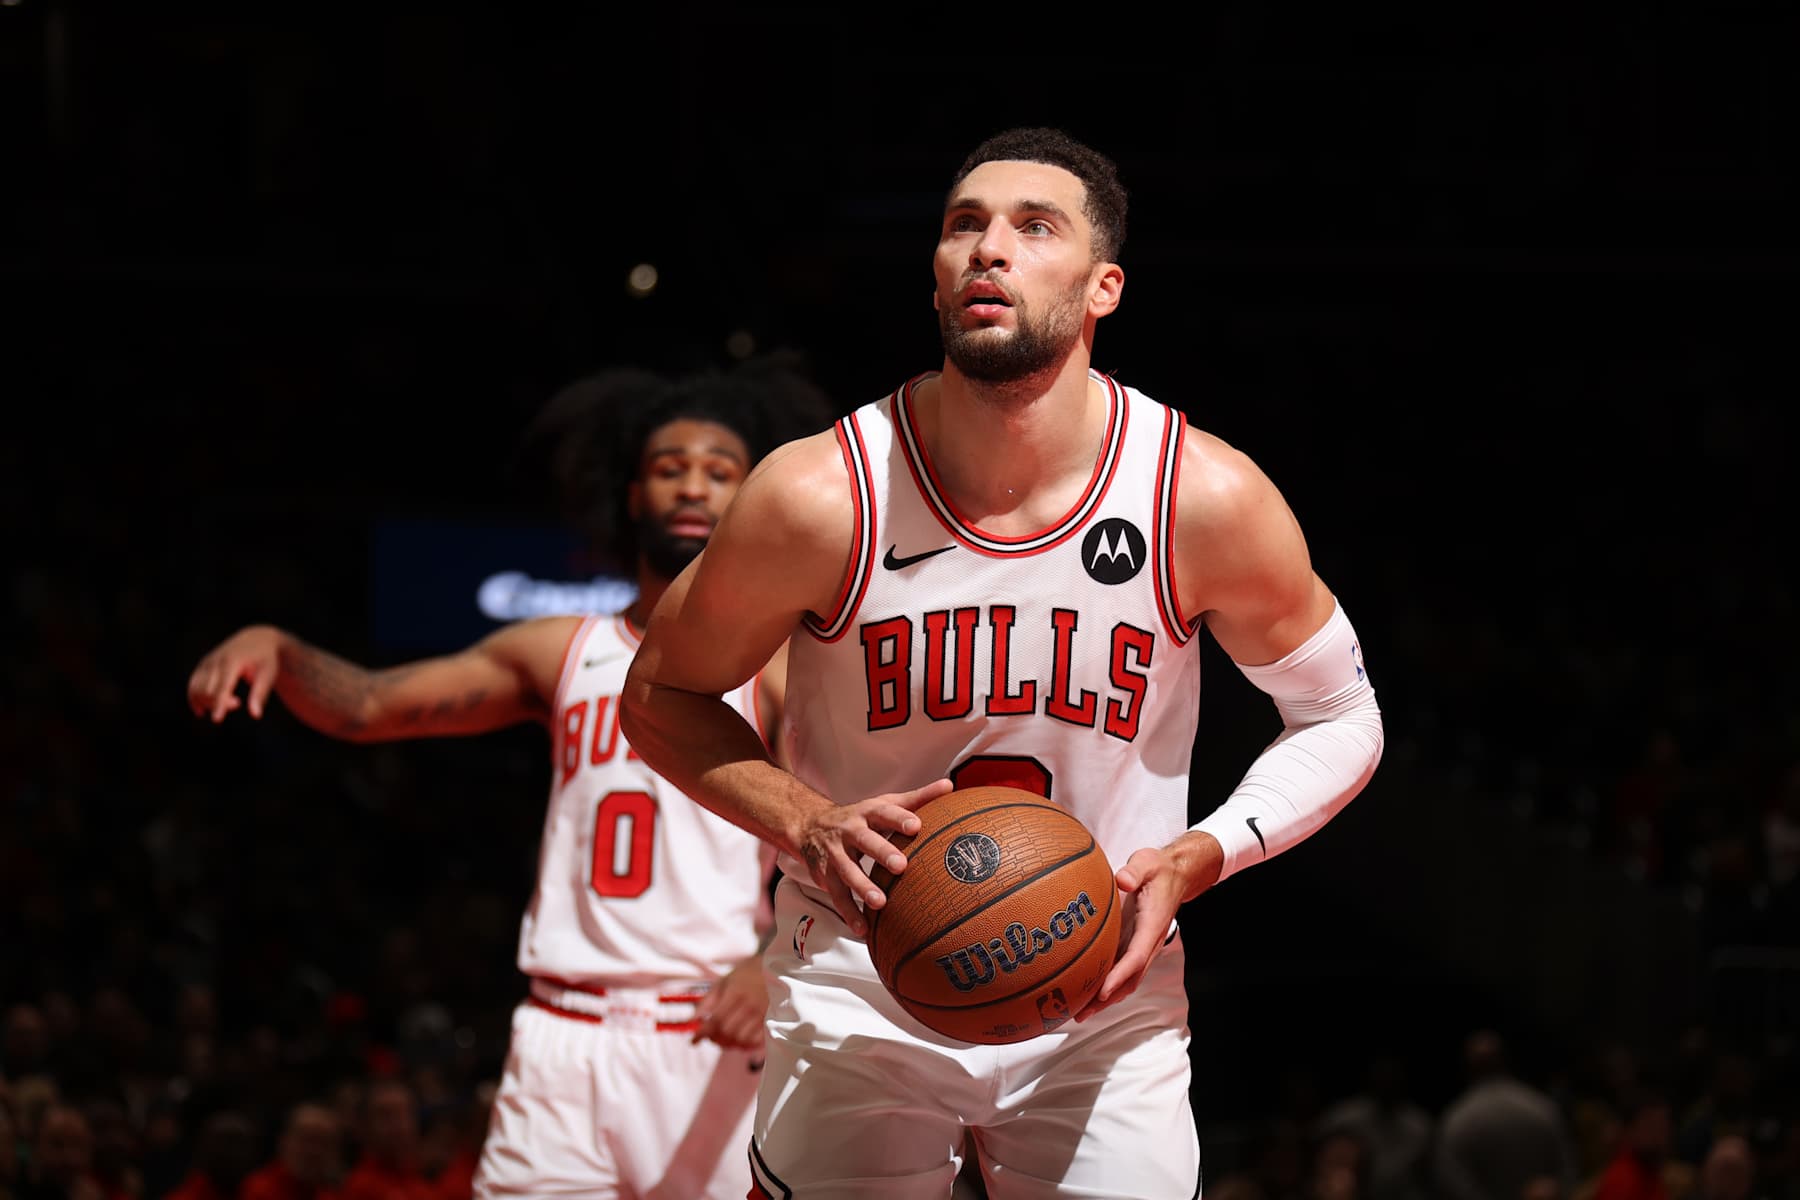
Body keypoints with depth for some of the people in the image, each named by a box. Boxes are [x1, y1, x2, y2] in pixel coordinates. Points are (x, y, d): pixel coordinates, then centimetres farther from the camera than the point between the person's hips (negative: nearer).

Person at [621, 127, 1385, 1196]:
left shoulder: (1207, 501, -14)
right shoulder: (821, 497, -17)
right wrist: (809, 826, -18)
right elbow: (663, 697, -1)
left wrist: (1197, 858, -16)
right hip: (860, 987, -1)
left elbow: (1341, 722, 1)